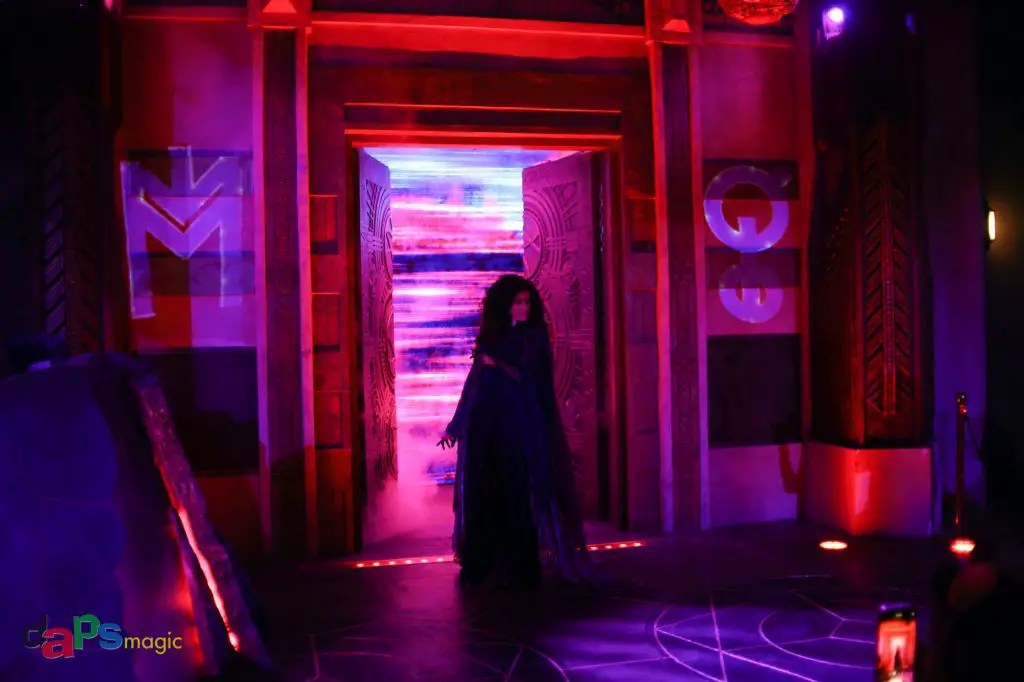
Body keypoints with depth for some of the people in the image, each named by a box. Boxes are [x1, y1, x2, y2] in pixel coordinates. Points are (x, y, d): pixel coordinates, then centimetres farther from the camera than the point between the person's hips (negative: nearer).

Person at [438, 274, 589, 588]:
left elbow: (525, 376, -13)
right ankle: (480, 565, 18)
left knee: (517, 497, -3)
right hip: (485, 429, 4)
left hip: (520, 430, -4)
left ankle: (519, 570, 6)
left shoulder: (535, 337, 0)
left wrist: (495, 362, -3)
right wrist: (455, 426, 15)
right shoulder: (491, 337, 10)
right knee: (482, 496, 7)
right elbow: (473, 386, 14)